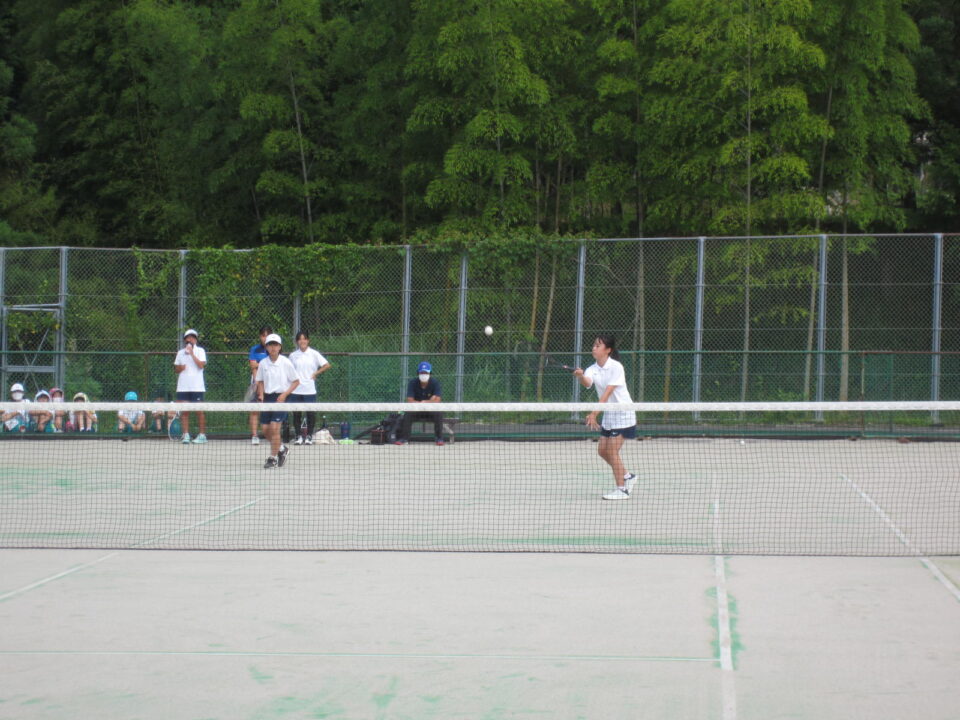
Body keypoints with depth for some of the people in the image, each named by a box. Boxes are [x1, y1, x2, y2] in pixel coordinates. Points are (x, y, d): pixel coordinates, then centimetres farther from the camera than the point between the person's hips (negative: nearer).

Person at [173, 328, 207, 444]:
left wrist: (192, 353, -13)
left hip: (197, 387, -3)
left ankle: (202, 434, 4)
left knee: (199, 410, -3)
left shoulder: (200, 351, 4)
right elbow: (176, 368, 18)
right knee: (184, 411, -1)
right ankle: (186, 435, 2)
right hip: (183, 386, 3)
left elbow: (201, 365, -10)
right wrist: (180, 368, -5)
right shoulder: (181, 352, 14)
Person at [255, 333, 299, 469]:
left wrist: (284, 394, -12)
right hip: (267, 398, 4)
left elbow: (296, 381, -1)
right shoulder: (263, 363, 3)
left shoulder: (286, 362, -7)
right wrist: (261, 394, -1)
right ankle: (281, 449, 30)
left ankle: (273, 458, -2)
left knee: (274, 427, -14)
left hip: (281, 398, -4)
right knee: (265, 429, 3)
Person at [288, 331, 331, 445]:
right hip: (296, 390, 2)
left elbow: (327, 365, 2)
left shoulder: (314, 354, 1)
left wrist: (316, 373, -5)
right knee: (296, 413, 3)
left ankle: (309, 436, 9)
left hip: (310, 389, -2)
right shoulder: (293, 355, 8)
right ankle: (299, 436, 12)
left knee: (311, 413, -1)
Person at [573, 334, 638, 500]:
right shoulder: (593, 369, 0)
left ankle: (621, 489, -2)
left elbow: (607, 393, -25)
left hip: (622, 413, -7)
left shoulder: (616, 367, -18)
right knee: (602, 451, 8)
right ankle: (627, 477, 27)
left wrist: (594, 413, -31)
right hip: (608, 414, 7)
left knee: (612, 451, -10)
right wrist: (581, 376, -46)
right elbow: (587, 383, -22)